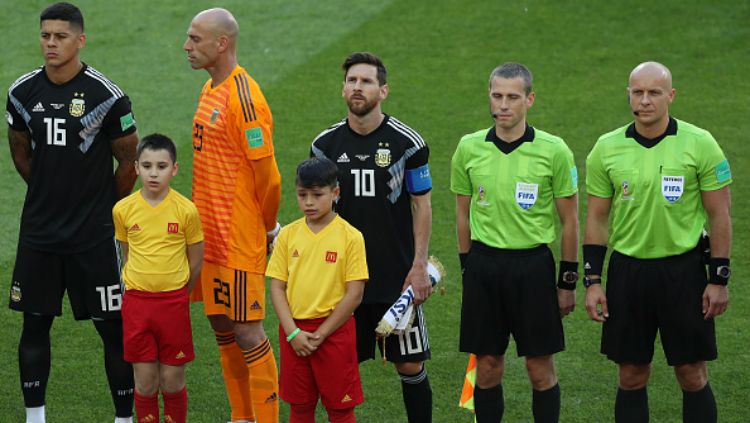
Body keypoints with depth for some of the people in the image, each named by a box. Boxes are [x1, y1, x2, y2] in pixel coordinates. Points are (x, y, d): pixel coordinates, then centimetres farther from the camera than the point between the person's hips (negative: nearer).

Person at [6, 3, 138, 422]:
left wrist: (104, 208, 7)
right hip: (38, 231, 4)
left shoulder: (107, 96, -12)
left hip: (94, 235, -4)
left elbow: (130, 161, -1)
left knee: (114, 328, -1)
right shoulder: (23, 92, 1)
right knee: (34, 324, 8)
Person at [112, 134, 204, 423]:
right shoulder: (123, 209, -3)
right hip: (136, 302, 1)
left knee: (173, 379, 5)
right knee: (145, 380, 4)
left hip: (174, 302, -1)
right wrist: (140, 287, 12)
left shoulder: (186, 210, -8)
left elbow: (195, 259, 3)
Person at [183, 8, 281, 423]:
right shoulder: (210, 89, 12)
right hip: (210, 232, 9)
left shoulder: (243, 97, -18)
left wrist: (268, 225, -5)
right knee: (221, 325, 14)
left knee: (246, 330, -4)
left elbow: (267, 173, -17)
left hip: (238, 235, -9)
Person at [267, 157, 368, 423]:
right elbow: (277, 286, 3)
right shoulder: (288, 234, 3)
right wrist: (293, 333, -8)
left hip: (334, 330, -3)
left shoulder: (350, 237, -7)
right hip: (294, 330, 3)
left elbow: (354, 293, -9)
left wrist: (320, 334, -11)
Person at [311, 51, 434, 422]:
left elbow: (421, 205, 0)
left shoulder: (406, 142, -5)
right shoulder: (325, 144, 3)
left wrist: (419, 266, -6)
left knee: (410, 365, 2)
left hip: (398, 277, -2)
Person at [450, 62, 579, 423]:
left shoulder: (553, 150, -7)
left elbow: (569, 220, 0)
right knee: (487, 365, 6)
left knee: (540, 367, 2)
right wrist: (467, 267, 12)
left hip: (533, 264, -2)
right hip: (483, 263, 2)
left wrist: (567, 282, 0)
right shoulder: (469, 148, 1)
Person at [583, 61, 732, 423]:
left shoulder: (700, 144, -6)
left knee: (692, 375, 2)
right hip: (627, 269, 2)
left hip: (683, 269, -2)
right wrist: (592, 281, 2)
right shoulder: (607, 149, 1)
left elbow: (720, 215, -3)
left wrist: (719, 279, -6)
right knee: (631, 376, 7)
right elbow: (597, 219, 7)